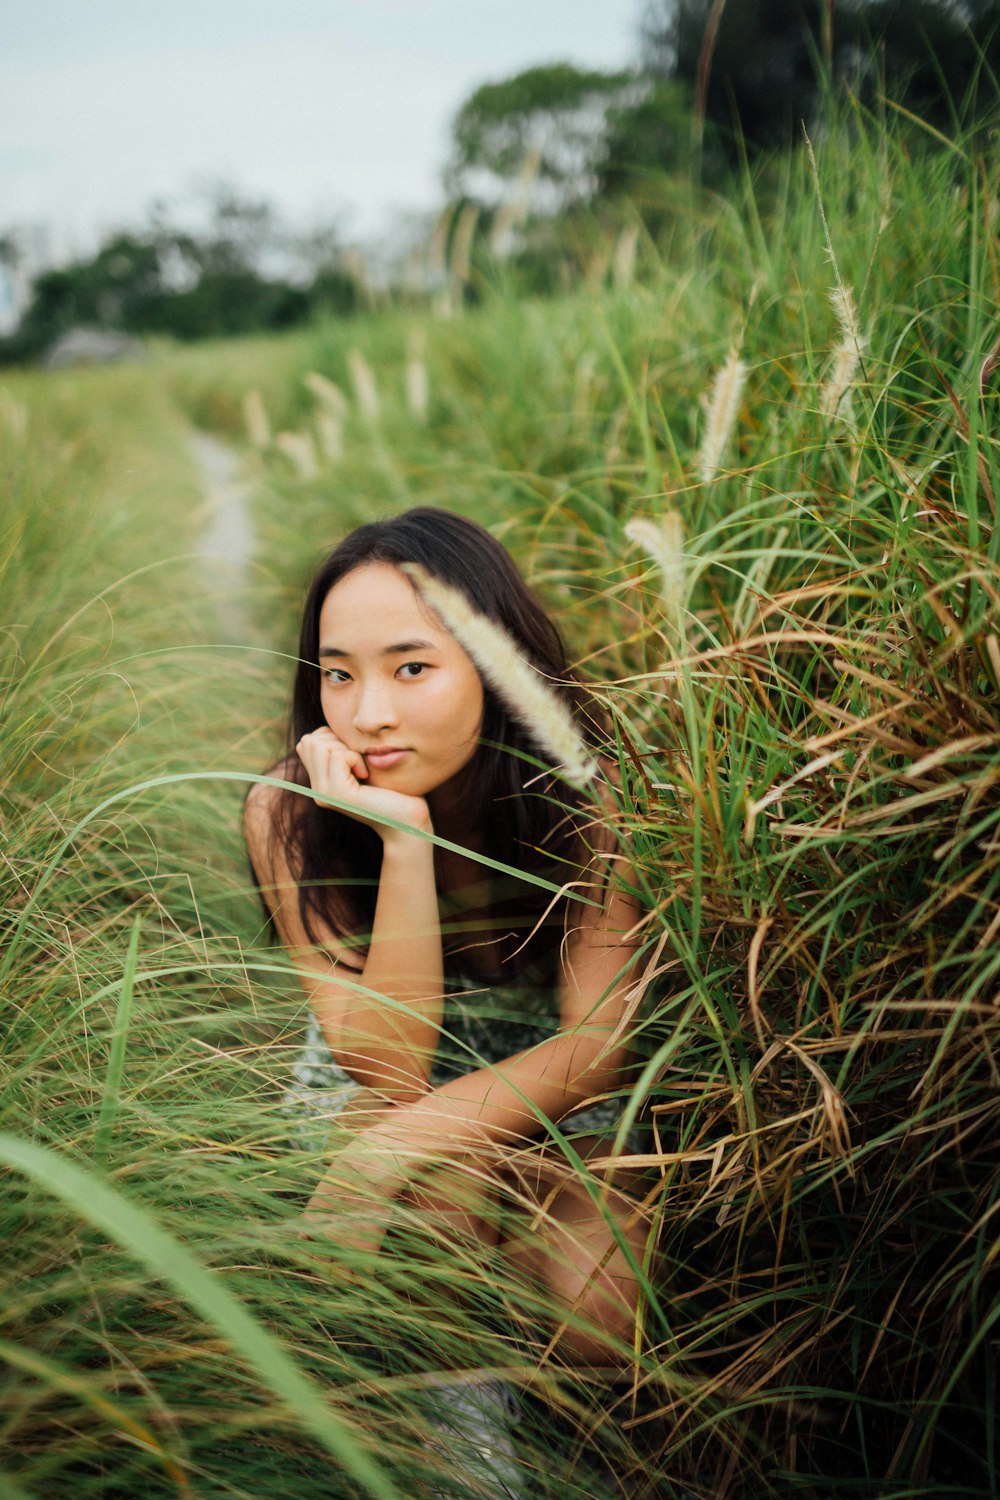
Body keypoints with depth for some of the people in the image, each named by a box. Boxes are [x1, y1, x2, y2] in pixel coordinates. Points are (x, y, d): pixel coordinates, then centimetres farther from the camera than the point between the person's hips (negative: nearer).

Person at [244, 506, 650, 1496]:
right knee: (442, 1174, -33)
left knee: (598, 1321, -24)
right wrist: (404, 836, -39)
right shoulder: (289, 812, -23)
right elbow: (389, 1066, -26)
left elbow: (597, 1045, -24)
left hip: (563, 1106, 0)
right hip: (375, 1081, 0)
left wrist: (379, 1157, -35)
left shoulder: (583, 790, -23)